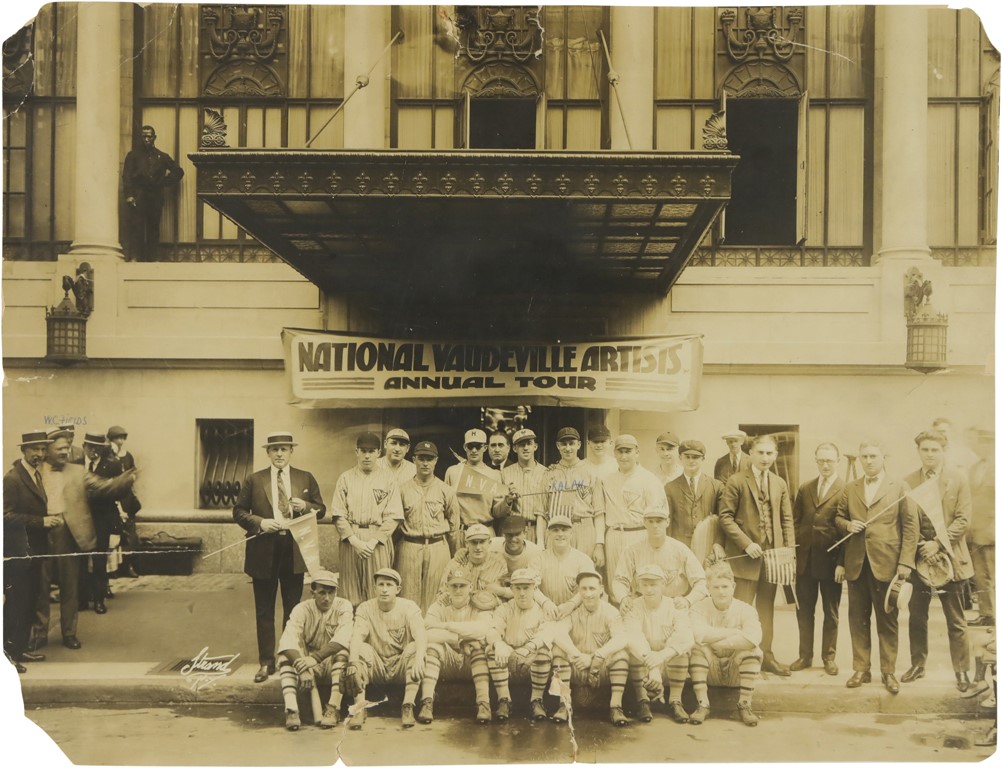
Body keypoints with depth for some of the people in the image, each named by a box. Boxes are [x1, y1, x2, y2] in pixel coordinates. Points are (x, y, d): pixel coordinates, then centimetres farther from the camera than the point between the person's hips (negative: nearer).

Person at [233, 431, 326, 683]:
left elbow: (321, 510, 9)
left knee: (293, 610, 10)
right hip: (263, 551, -1)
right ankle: (266, 662, 15)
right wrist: (260, 522, -14)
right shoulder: (254, 480, 3)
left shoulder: (306, 479, 6)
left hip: (294, 551, 1)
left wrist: (305, 506, -12)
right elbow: (239, 511, 3)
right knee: (264, 611, 6)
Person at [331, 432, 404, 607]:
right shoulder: (345, 478, 9)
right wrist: (354, 540, -9)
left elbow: (393, 516, -1)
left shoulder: (388, 478, 5)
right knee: (351, 593, 2)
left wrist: (374, 541, -11)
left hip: (379, 542, -1)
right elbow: (338, 514, 2)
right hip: (350, 541, 1)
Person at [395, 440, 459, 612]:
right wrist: (398, 544, 10)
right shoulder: (403, 489, 5)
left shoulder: (445, 491, 6)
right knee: (408, 594, 0)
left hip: (438, 547, 0)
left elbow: (454, 522, 12)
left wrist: (451, 550, 14)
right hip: (409, 546, 0)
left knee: (434, 595, 1)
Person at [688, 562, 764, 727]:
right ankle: (702, 705, -20)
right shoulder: (700, 608, -7)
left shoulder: (745, 610, -8)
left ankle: (744, 705, -16)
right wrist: (734, 632, -24)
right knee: (697, 647, -28)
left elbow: (753, 638, -30)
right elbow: (698, 634, -30)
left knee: (753, 651, -28)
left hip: (736, 672, 0)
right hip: (710, 672, 0)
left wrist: (716, 642, -25)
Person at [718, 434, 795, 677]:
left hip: (773, 553, 5)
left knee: (767, 607, 12)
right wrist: (746, 543, -15)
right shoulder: (737, 481, -5)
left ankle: (766, 655, 21)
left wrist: (789, 549, 2)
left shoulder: (780, 484, 12)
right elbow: (725, 517, -9)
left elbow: (787, 519, 13)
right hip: (746, 554, -5)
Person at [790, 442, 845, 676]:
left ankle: (829, 657, 22)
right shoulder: (804, 489, 10)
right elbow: (795, 522, 10)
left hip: (830, 560, -4)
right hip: (805, 559, 4)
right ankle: (805, 655, 22)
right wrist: (792, 551, 0)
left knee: (831, 612, 10)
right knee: (804, 610, 11)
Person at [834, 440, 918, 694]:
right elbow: (838, 518, 17)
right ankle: (861, 669, 16)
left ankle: (888, 672, 14)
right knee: (858, 618, 7)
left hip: (887, 563, -3)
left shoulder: (900, 488, 2)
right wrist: (847, 525, -7)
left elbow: (911, 525, -2)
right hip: (856, 563, 3)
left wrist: (906, 562, -9)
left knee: (887, 620, 4)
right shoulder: (849, 489, 12)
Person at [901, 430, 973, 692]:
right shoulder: (908, 482, 3)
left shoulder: (958, 478, -2)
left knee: (955, 621, 6)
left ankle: (962, 670, 17)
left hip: (949, 557, -2)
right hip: (918, 556, 2)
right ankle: (917, 664, 24)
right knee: (916, 616, 10)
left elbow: (963, 519, -7)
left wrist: (938, 543, -16)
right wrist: (917, 548, -10)